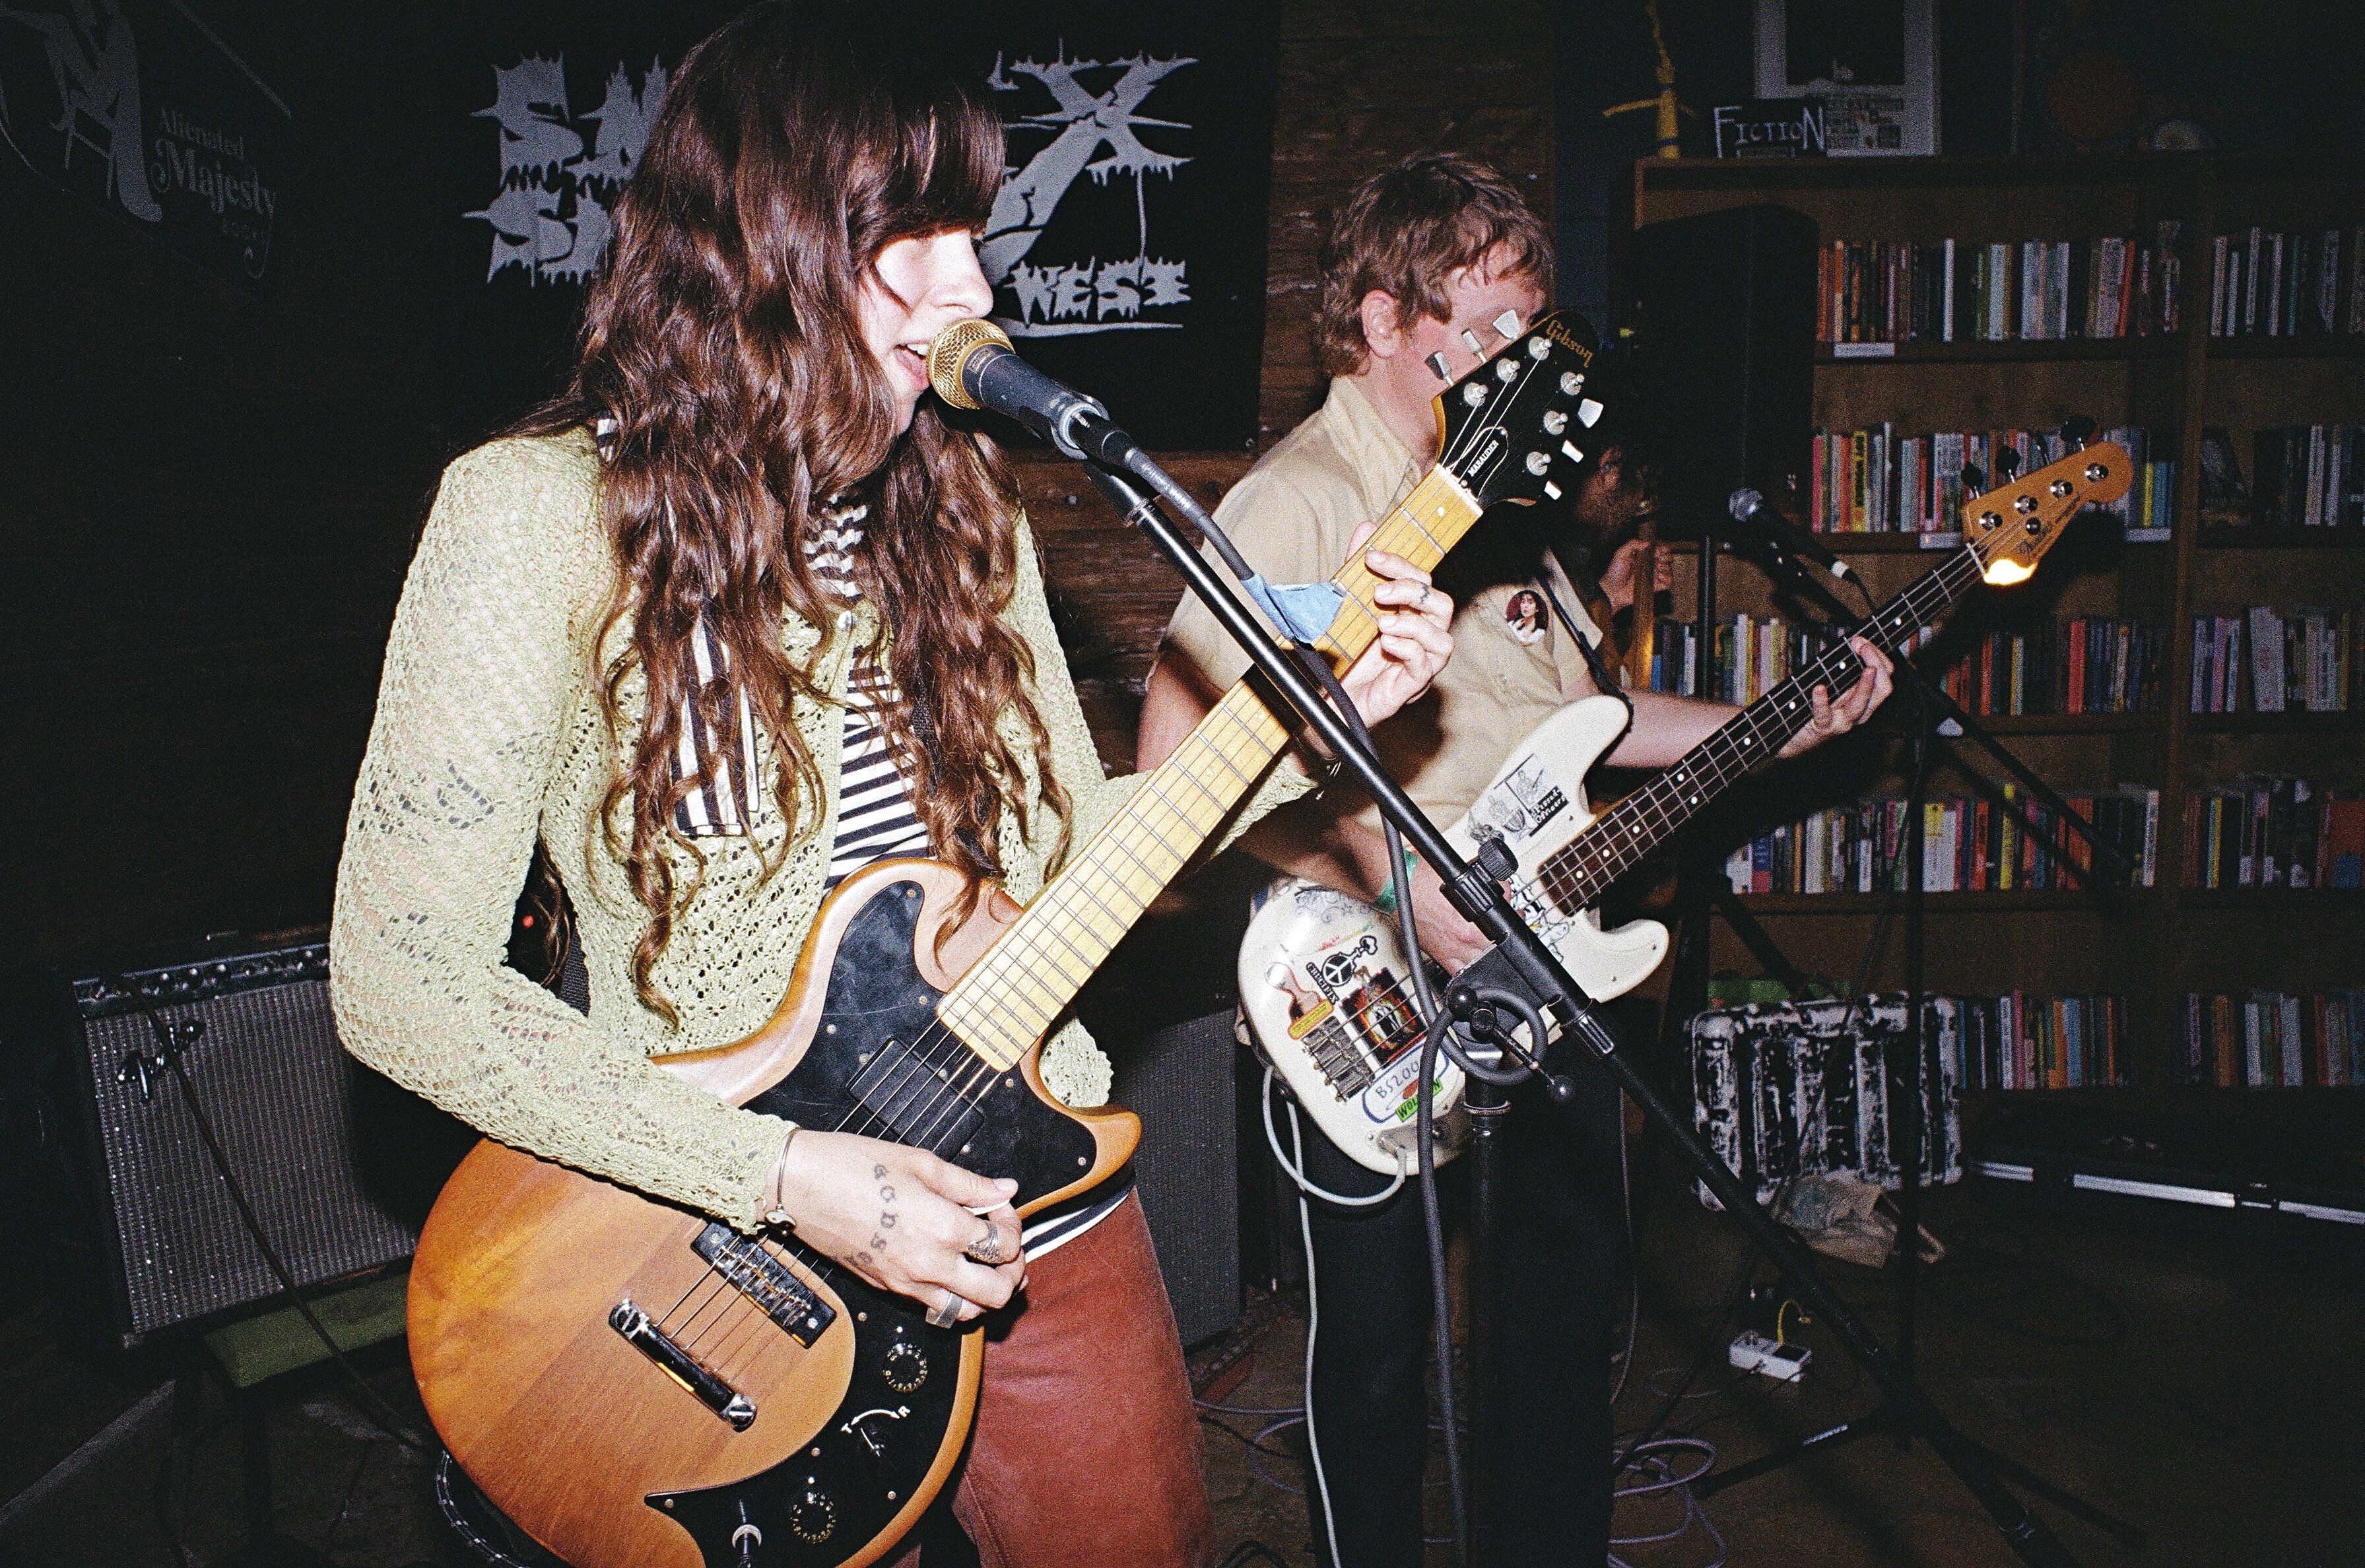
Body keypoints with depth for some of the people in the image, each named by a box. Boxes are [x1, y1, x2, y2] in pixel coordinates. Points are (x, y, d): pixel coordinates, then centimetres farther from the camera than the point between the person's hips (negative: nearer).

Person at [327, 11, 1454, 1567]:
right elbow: (401, 976, -16)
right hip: (754, 1293, -4)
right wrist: (785, 1174, -21)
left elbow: (1067, 839, 7)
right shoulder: (543, 513, -15)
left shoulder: (956, 497, 1)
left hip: (1054, 1214, 5)